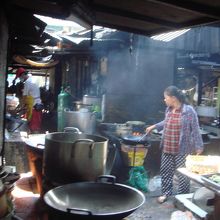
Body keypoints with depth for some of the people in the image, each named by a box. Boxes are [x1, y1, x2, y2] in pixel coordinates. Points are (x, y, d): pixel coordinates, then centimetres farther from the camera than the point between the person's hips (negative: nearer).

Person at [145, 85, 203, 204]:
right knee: (165, 171, 14)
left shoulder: (189, 110, -15)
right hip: (167, 148, 6)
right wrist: (154, 126, 23)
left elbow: (195, 130, -12)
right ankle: (166, 193, 30)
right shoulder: (168, 109, 4)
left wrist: (198, 147, -11)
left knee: (182, 174, 5)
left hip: (182, 149, -6)